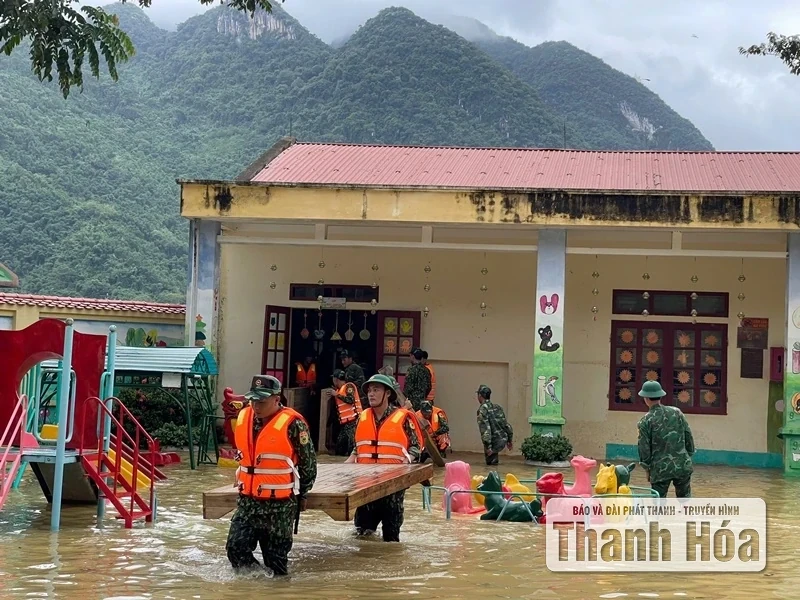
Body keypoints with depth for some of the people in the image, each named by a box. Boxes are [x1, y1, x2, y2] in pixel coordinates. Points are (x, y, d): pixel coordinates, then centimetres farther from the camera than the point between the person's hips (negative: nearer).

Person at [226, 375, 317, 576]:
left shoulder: (292, 424, -15)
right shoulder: (243, 417, 5)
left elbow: (308, 462, -3)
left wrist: (301, 494, 5)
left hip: (280, 504, -6)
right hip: (247, 501, 6)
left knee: (275, 556, 4)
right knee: (235, 548, 0)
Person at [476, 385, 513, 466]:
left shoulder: (482, 409, -13)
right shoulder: (497, 407, 9)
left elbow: (485, 429, -21)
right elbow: (506, 423, 13)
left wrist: (488, 447, -22)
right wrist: (510, 440, 21)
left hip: (494, 442, -8)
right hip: (504, 439, 8)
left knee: (491, 463, 10)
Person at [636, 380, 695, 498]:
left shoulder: (645, 421, -8)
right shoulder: (676, 412, 1)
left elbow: (644, 449, -5)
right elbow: (689, 436, 5)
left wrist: (647, 470, 8)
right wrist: (688, 456, 17)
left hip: (660, 470, -3)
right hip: (682, 466, 3)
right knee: (685, 498, 19)